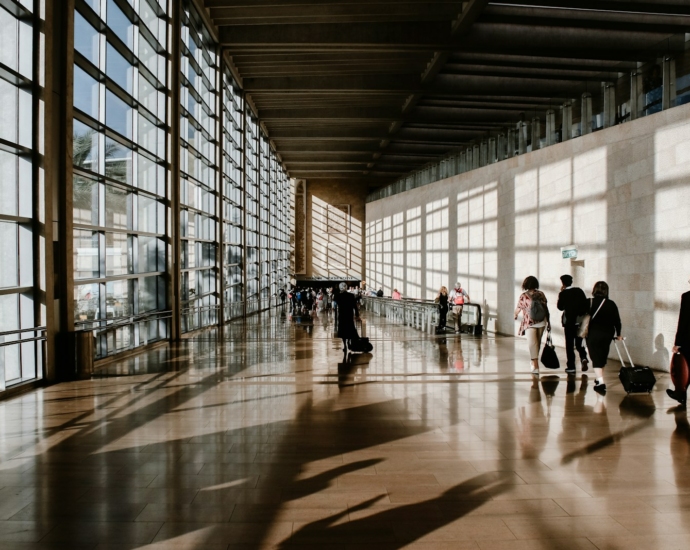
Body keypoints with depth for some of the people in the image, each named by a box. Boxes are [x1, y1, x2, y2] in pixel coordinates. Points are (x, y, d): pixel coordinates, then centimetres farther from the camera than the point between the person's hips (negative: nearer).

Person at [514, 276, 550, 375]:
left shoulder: (523, 296, -5)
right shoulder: (541, 294, 1)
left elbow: (518, 308, 6)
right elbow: (546, 309, 2)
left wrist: (515, 315, 29)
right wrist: (549, 322, 10)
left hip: (529, 323, -3)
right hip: (541, 322, 3)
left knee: (532, 344, -3)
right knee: (538, 343, 17)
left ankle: (536, 366, -12)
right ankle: (535, 362, 33)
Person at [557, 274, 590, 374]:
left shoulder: (563, 293, -10)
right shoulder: (580, 291, 3)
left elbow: (560, 307, -3)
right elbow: (586, 304, 5)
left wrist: (561, 293, 0)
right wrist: (582, 315, 14)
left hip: (569, 322, -4)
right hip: (580, 321, 4)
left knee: (569, 344, 3)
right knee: (579, 342, 17)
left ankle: (571, 367, 4)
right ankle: (583, 357, -8)